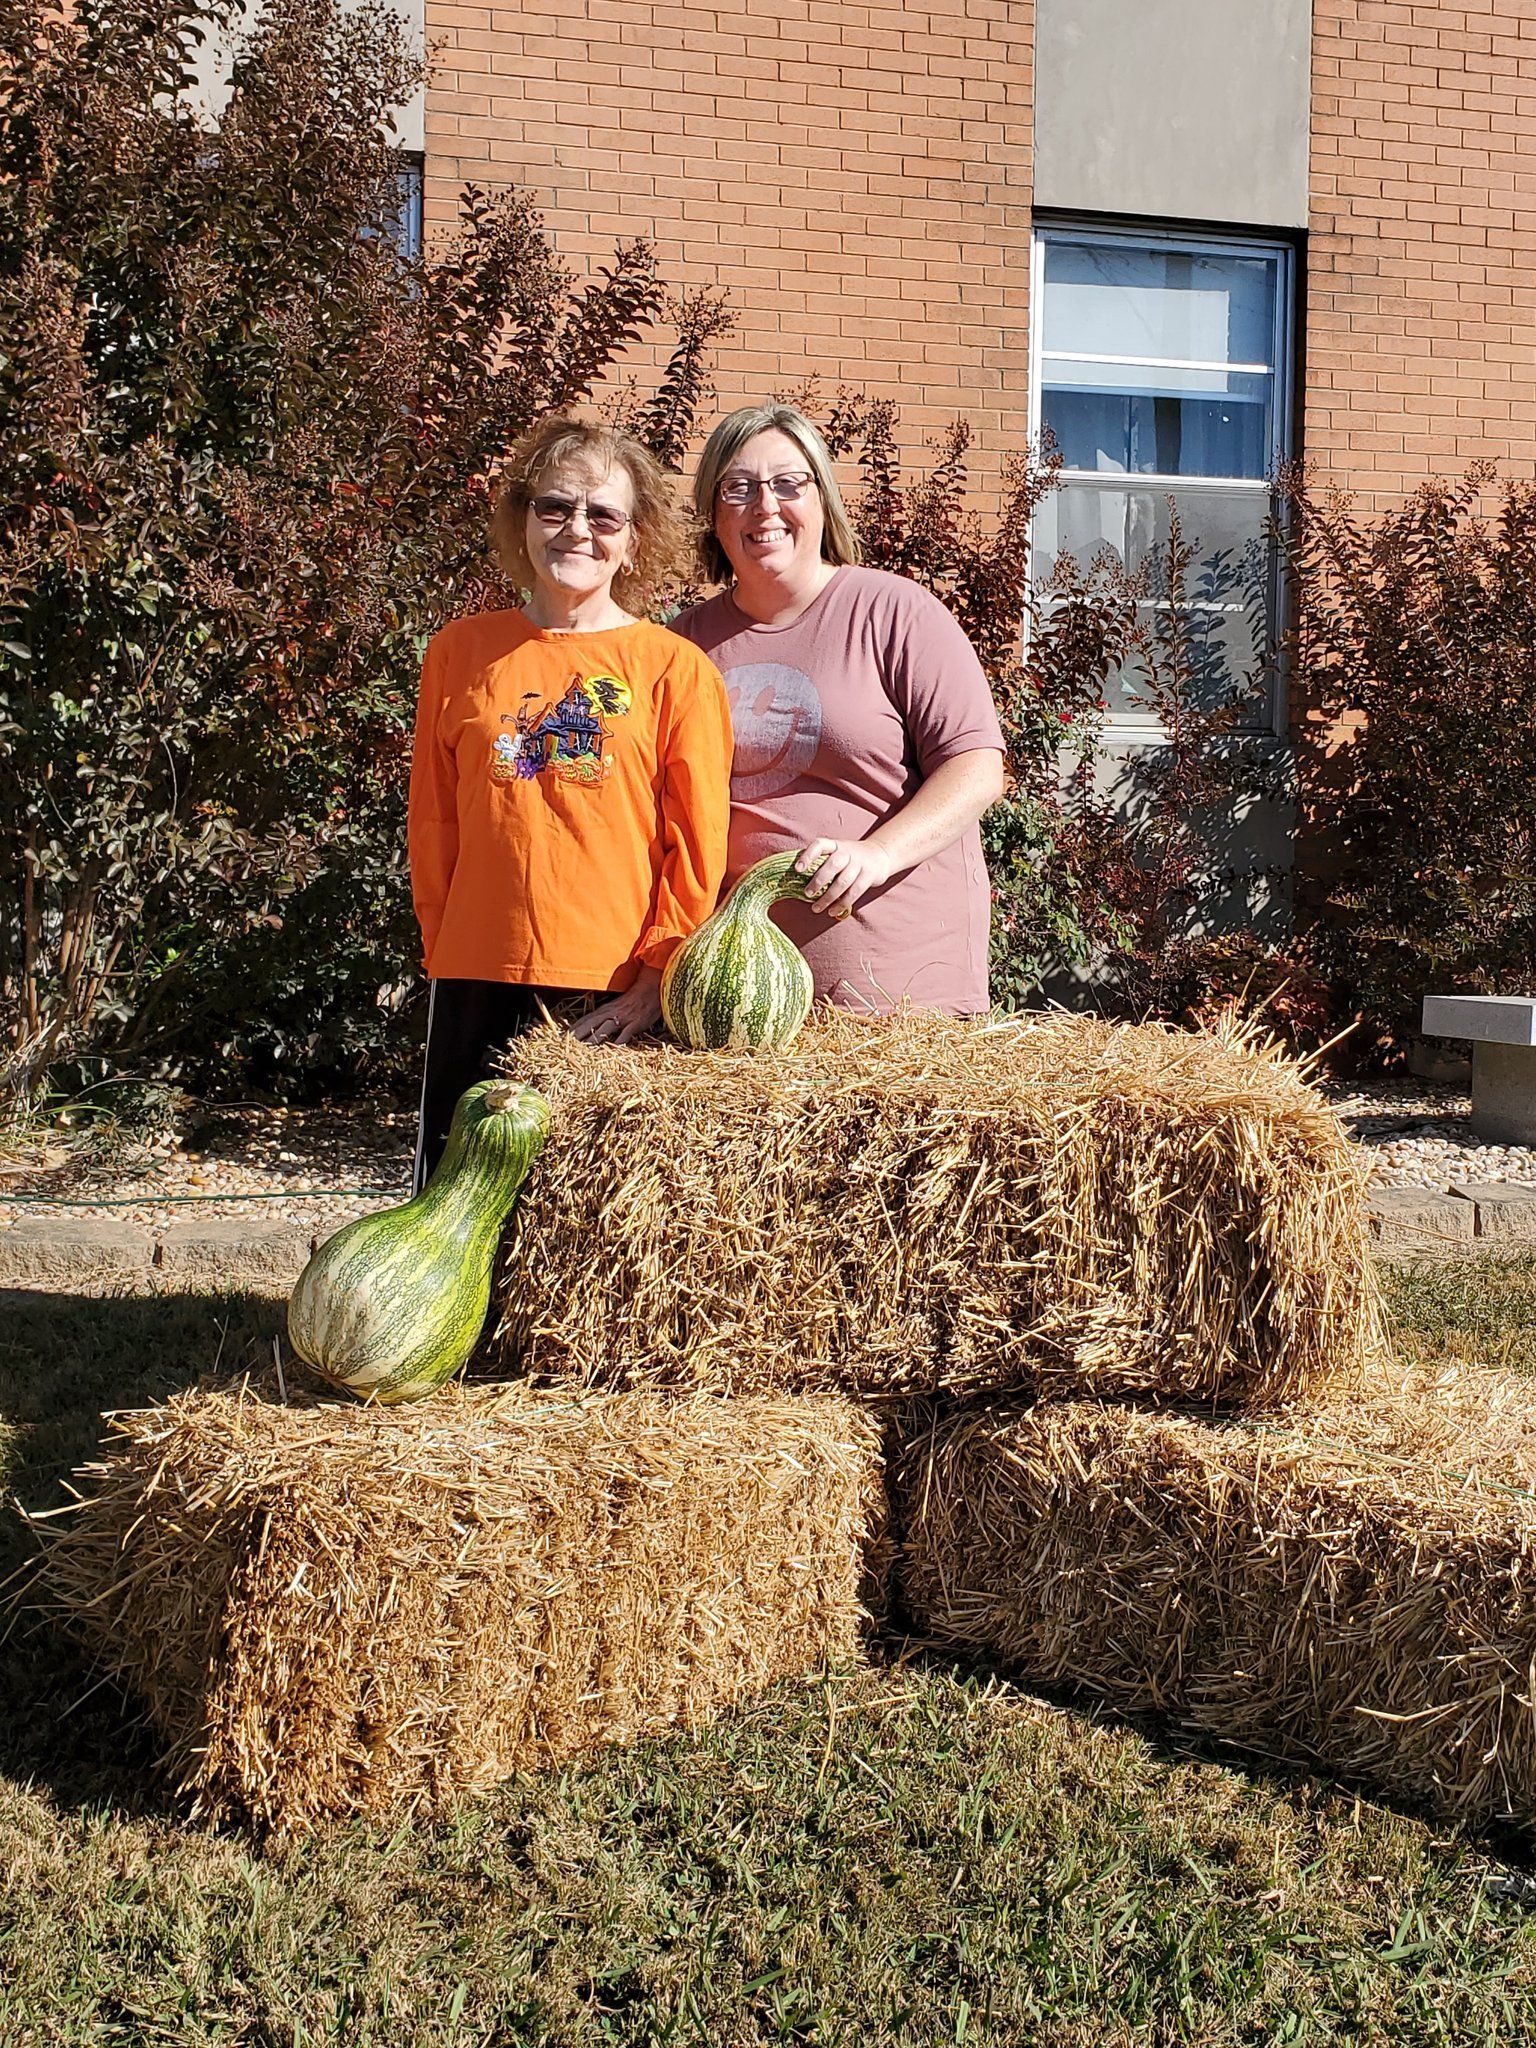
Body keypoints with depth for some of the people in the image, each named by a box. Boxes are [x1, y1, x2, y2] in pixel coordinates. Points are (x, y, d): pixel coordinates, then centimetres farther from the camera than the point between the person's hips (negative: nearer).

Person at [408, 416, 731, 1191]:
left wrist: (659, 974, -6)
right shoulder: (460, 653, 9)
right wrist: (444, 949, 8)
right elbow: (433, 821, 13)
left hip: (619, 996, -2)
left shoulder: (675, 668, 1)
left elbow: (698, 844, -1)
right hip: (479, 984, 3)